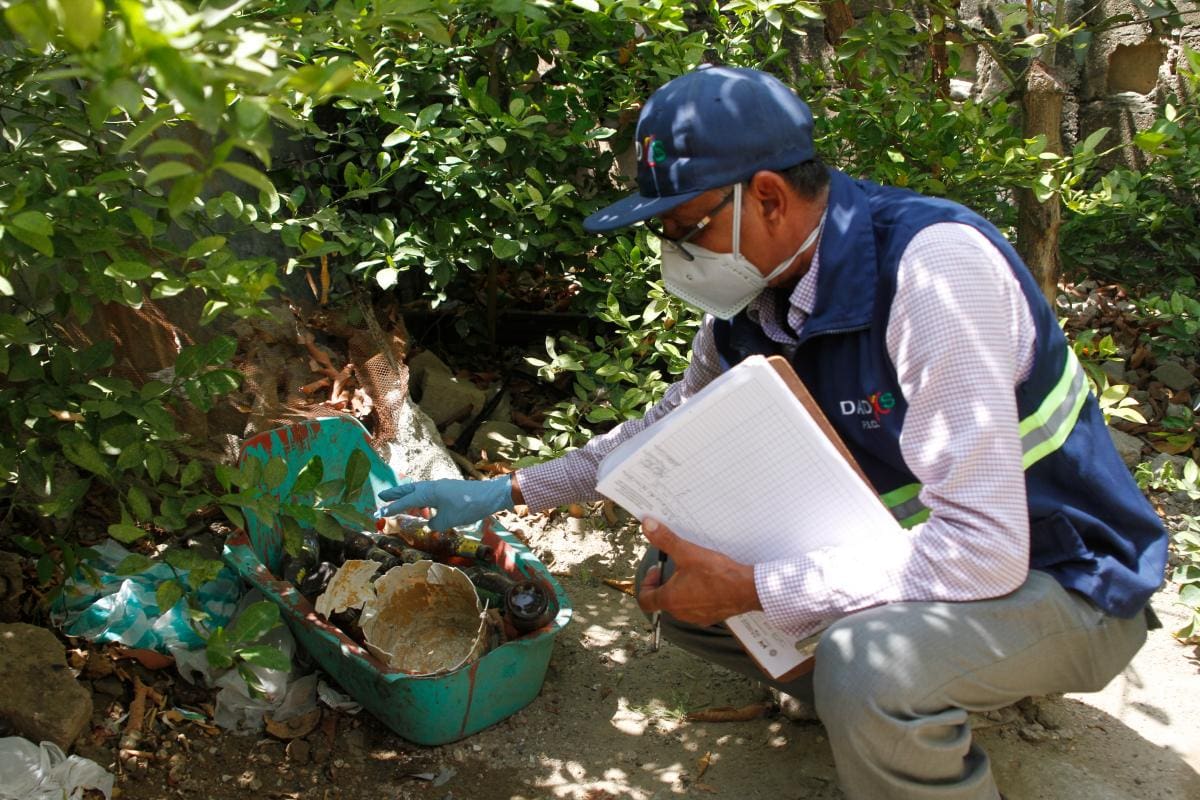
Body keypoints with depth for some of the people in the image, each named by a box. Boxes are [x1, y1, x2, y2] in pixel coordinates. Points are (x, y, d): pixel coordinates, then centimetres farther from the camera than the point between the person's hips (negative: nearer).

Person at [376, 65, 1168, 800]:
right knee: (675, 578, 2)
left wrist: (748, 588, -27)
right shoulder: (753, 297, -6)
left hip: (1058, 578, -7)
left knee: (865, 665, -36)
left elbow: (982, 549, -33)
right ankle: (888, 713, 11)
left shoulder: (932, 266, -30)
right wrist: (504, 492, 7)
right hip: (905, 547, 8)